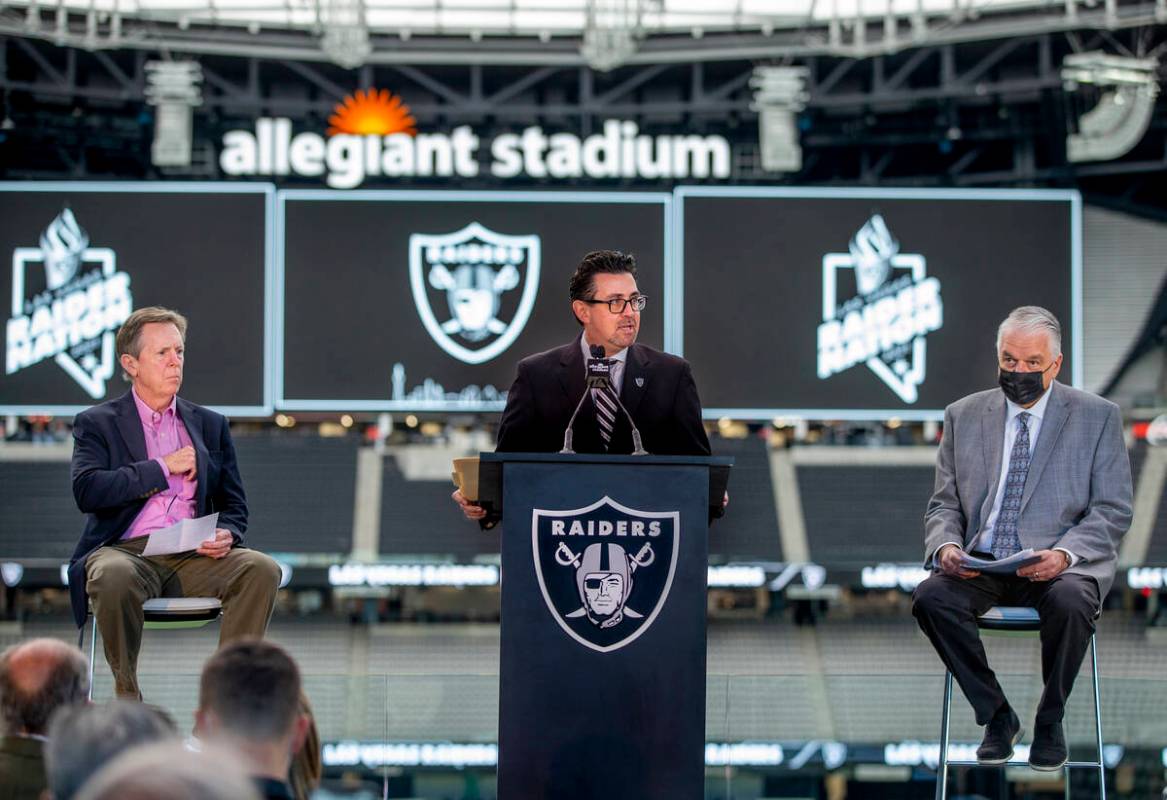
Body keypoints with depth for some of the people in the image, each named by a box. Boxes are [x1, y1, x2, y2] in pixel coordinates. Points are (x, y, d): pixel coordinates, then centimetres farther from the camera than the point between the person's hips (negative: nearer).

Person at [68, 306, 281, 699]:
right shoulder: (96, 424, 10)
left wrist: (226, 534, -4)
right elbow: (87, 490, -8)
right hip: (127, 551, -3)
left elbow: (234, 505, 21)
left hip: (193, 557, 3)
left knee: (261, 570, -26)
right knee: (114, 576, -39)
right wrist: (163, 468, -6)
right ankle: (127, 698, -23)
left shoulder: (210, 424, 21)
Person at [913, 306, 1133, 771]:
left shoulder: (1098, 417, 4)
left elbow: (1112, 510, -1)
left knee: (1069, 603, -37)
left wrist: (1064, 554, -20)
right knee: (931, 597, -28)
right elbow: (944, 505, 13)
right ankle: (996, 716, -9)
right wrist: (946, 545, -11)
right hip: (981, 563, 3)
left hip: (1062, 564, -3)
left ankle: (1050, 723, -11)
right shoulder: (964, 416, 12)